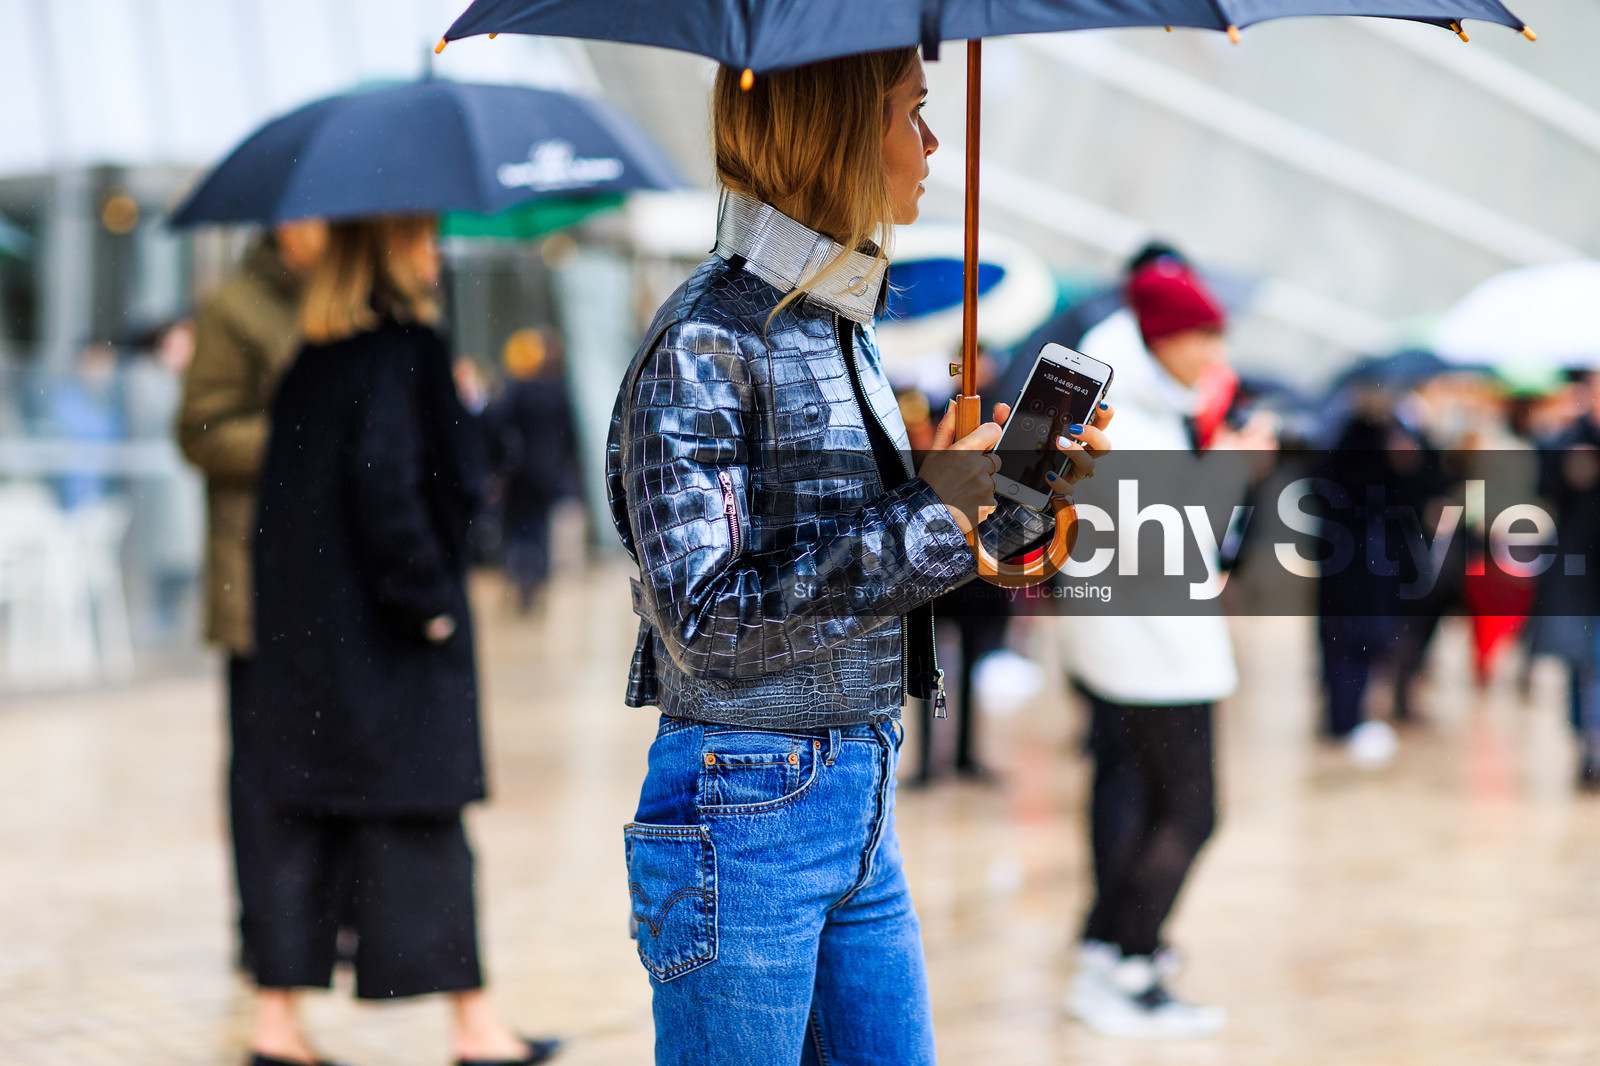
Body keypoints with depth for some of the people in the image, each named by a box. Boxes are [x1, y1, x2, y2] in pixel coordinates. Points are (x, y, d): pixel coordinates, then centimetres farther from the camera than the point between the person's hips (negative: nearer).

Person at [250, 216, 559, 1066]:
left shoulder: (313, 360, 11)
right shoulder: (402, 351, -14)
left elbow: (284, 488, 13)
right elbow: (387, 485, -23)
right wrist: (430, 599, -16)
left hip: (306, 628, 8)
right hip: (385, 637, -8)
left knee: (305, 822, 9)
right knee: (422, 822, 0)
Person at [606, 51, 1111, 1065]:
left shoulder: (846, 327, 11)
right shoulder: (706, 343, -15)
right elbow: (705, 619, -23)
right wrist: (929, 519, -21)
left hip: (859, 790, 8)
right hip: (742, 811, -8)